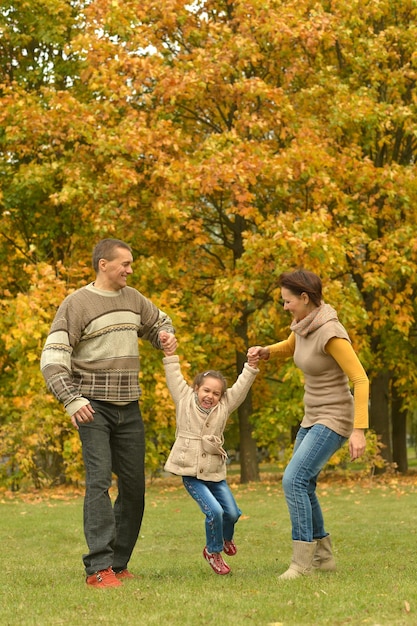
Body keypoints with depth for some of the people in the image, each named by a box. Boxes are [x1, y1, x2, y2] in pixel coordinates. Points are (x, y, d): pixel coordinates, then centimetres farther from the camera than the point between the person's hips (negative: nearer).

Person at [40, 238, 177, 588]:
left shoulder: (133, 299, 11)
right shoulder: (77, 303, -7)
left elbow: (159, 322, 32)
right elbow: (52, 358, -13)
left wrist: (167, 337, 7)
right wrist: (71, 400, -25)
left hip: (129, 407, 6)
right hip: (93, 407, -6)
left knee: (134, 487, 6)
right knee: (99, 481, -17)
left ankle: (119, 563, 17)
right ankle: (99, 568, -21)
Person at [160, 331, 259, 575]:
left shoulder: (224, 407, 3)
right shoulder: (185, 401, -2)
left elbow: (240, 388, 0)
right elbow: (175, 379, -2)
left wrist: (251, 367, -9)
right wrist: (170, 355, -8)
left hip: (215, 472, 4)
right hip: (191, 473, -4)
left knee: (232, 513, 4)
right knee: (214, 511, -17)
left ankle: (226, 538, 40)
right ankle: (213, 551, 7)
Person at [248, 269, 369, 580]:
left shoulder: (331, 333, -24)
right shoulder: (304, 324, 3)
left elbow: (361, 379, -24)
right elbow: (289, 348, 25)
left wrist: (359, 430, -28)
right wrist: (264, 351, 3)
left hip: (335, 419, -10)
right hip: (314, 417, 10)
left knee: (294, 480, -20)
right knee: (302, 487, 13)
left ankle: (302, 562, -16)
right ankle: (324, 556, 24)